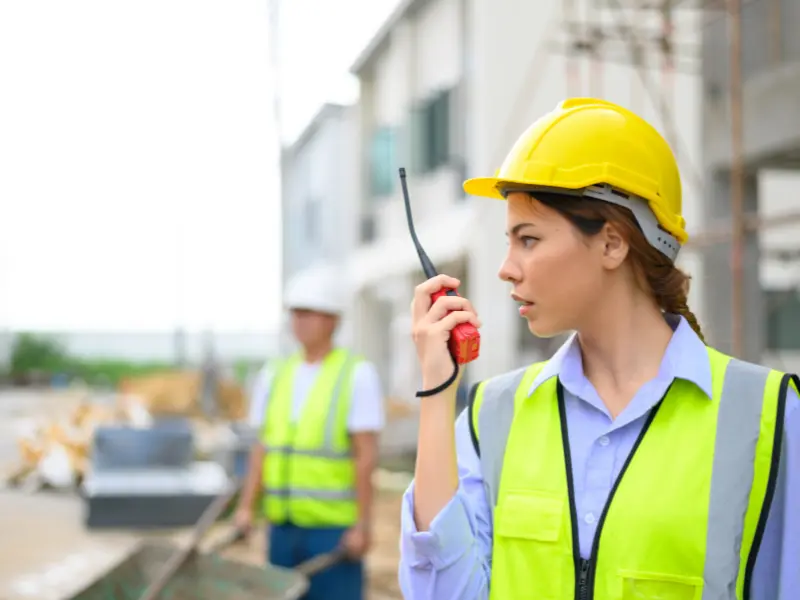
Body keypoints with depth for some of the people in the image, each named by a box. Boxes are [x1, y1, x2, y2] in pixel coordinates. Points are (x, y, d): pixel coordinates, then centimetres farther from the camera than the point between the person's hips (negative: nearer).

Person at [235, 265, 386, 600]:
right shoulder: (274, 377, 11)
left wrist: (363, 524, -12)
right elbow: (262, 449, 11)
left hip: (334, 527, -5)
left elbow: (366, 455, -8)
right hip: (282, 525, 5)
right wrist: (246, 507, 2)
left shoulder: (357, 375, -5)